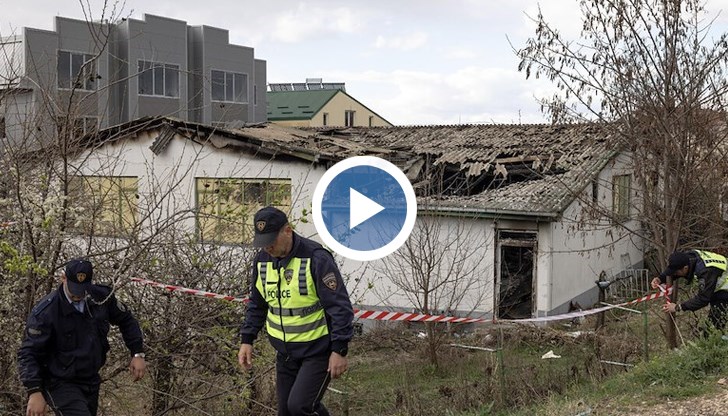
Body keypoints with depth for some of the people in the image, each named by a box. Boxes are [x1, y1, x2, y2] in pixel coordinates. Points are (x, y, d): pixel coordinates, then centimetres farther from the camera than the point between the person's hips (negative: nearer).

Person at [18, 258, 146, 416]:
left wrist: (138, 353, 2)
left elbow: (126, 321, 10)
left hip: (91, 382, 6)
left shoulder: (102, 297, -6)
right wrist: (35, 391, -29)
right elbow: (28, 354, -18)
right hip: (60, 384, -6)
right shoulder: (44, 312, -19)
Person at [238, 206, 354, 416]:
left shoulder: (316, 258, -20)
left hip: (318, 351, -7)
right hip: (285, 352, 7)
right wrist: (247, 340, 10)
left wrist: (339, 350, -20)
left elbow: (340, 307, -19)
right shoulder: (262, 260, 1)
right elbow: (257, 305, 15)